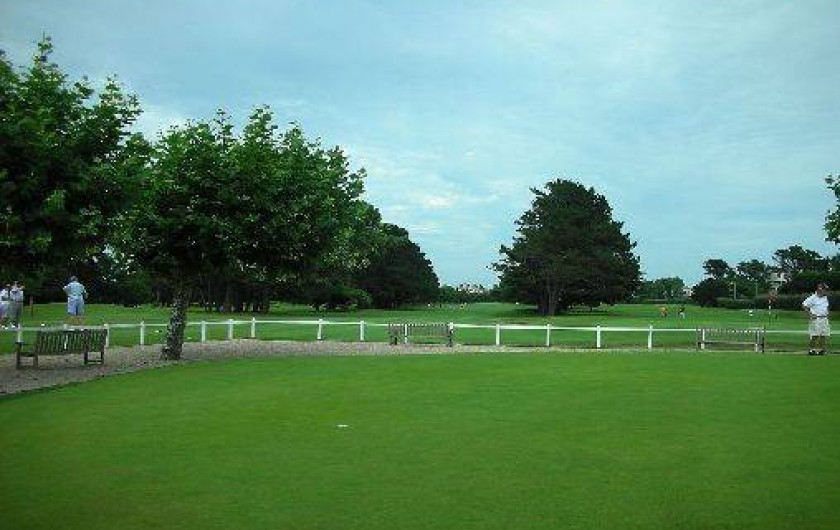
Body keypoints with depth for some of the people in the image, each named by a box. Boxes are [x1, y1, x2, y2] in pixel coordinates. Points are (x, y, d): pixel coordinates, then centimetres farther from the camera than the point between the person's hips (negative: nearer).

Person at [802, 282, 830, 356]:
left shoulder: (825, 298, 15)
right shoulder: (812, 298, -9)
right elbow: (804, 305, -11)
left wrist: (827, 313, 14)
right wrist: (810, 314, -15)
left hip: (824, 319, 7)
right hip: (815, 319, -7)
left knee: (824, 335, 5)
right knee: (815, 335, -9)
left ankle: (821, 349, 12)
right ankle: (811, 350, -1)